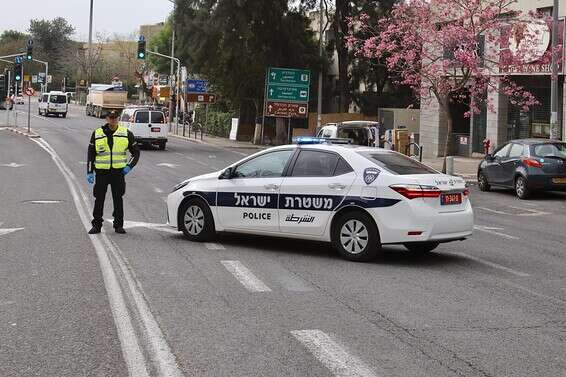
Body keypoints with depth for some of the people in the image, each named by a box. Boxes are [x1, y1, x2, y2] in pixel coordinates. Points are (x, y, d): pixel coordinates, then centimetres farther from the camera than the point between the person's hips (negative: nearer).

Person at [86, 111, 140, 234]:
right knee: (99, 199, 3)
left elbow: (136, 152, 11)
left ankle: (118, 225, 14)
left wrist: (129, 166, -3)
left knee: (118, 199, 4)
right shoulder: (97, 134, 4)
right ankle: (97, 225, 12)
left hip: (118, 172, 0)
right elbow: (90, 154, 8)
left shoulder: (126, 134, 3)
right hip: (101, 172, 0)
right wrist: (89, 172, 1)